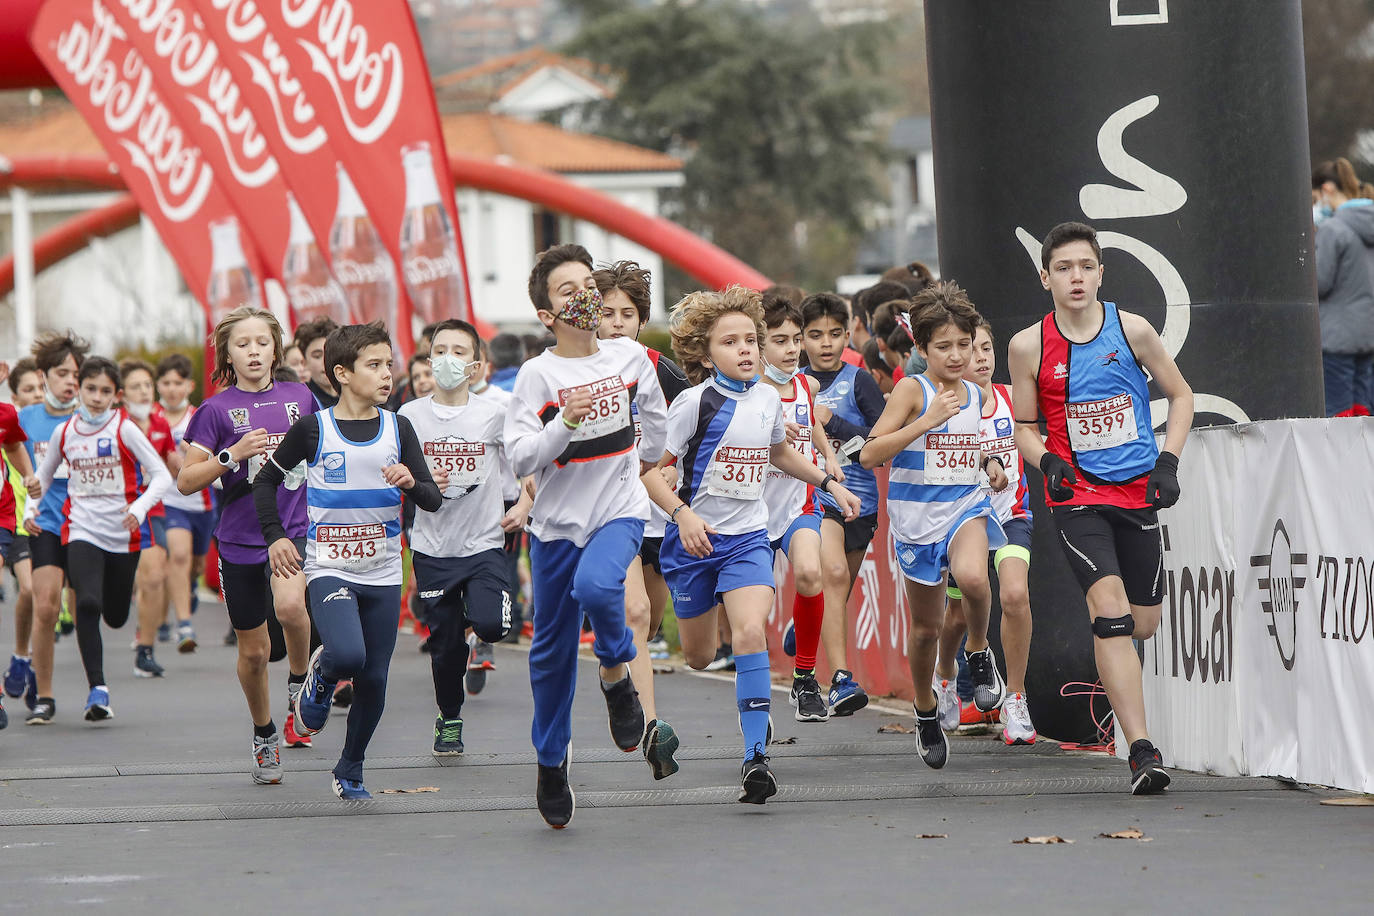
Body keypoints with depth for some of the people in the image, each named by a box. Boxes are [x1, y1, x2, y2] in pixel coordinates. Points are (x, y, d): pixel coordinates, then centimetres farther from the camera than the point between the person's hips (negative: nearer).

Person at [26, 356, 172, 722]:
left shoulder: (125, 429, -6)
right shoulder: (64, 432, 3)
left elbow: (162, 475, -7)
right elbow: (43, 475, 18)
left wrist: (140, 507, -23)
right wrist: (30, 509, 1)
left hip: (122, 535, 0)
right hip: (81, 533, 1)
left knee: (115, 618, 10)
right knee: (87, 604, -22)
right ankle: (97, 689, -20)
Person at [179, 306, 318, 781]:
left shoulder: (300, 397, 6)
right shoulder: (217, 410, -1)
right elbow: (186, 481, -5)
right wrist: (233, 454, -18)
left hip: (295, 527, 0)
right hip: (240, 538, 0)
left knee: (290, 606, -31)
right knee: (253, 650, 9)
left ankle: (300, 686, -3)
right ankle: (264, 735, 32)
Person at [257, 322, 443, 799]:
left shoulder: (397, 428, 4)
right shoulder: (313, 428, -5)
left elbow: (433, 500, 1)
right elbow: (266, 479, 8)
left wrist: (411, 482, -20)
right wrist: (275, 536, -2)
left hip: (382, 573, 3)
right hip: (329, 568, -3)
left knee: (373, 679, 4)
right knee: (347, 655, -26)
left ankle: (350, 769, 24)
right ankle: (321, 675, 10)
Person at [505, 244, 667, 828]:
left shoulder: (631, 358, 0)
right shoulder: (538, 375, -9)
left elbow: (654, 411, 21)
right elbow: (520, 459, -15)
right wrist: (566, 421, -26)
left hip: (620, 511, 0)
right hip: (557, 521, 0)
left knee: (596, 586, -33)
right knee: (552, 648, 8)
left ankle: (617, 670, -2)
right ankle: (551, 762, 27)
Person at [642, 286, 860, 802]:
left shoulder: (768, 399, 6)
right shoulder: (696, 403, -12)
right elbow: (651, 469, -14)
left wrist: (829, 483, 29)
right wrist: (682, 514, -26)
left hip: (748, 537, 3)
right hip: (695, 537, -2)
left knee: (749, 631, -20)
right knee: (698, 657, 7)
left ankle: (756, 758, -23)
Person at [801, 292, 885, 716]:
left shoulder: (858, 382, -1)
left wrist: (833, 423, -15)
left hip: (859, 499, 1)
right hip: (813, 494, -1)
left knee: (839, 594, 12)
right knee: (834, 574, -23)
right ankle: (841, 678, -31)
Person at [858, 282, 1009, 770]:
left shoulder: (975, 394, 6)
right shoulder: (912, 389, -9)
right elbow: (870, 453, -18)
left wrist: (990, 463, 6)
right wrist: (926, 420, -24)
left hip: (966, 506, 2)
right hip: (916, 517, -2)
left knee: (972, 578, -33)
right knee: (926, 628, 9)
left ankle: (979, 653, -5)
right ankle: (926, 710, 34)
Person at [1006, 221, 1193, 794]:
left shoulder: (1130, 330, -3)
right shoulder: (1028, 347, -3)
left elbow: (1180, 395, 10)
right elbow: (1024, 426, 9)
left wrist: (1168, 463, -3)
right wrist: (1047, 462, -11)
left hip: (1138, 490, 2)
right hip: (1077, 493, -2)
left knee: (1144, 623, 9)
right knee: (1111, 612, -20)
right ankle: (1141, 751, -24)